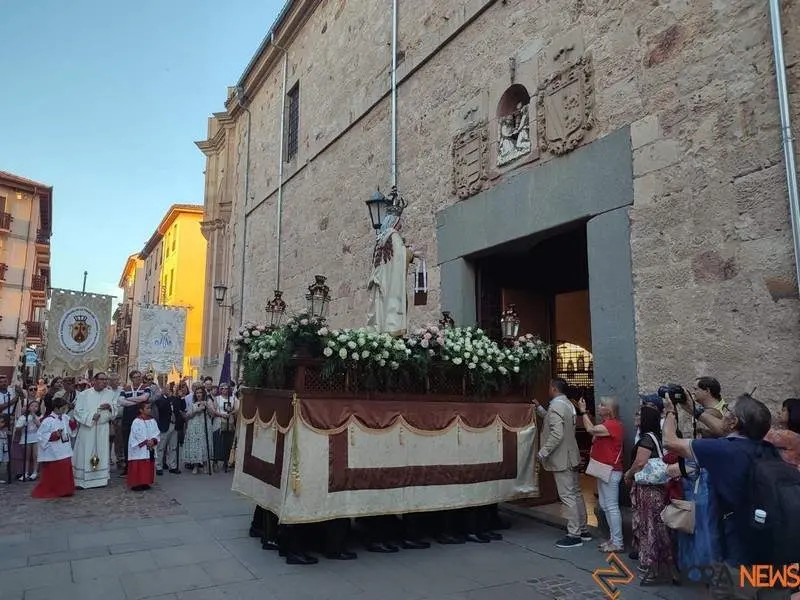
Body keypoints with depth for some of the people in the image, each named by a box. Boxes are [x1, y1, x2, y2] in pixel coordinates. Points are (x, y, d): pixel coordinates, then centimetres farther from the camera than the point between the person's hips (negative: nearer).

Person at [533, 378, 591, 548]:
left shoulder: (556, 407, -19)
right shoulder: (568, 404, 12)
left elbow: (556, 434, -26)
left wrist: (543, 453, -19)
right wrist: (538, 408, 27)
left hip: (561, 459, -10)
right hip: (571, 457, 10)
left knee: (567, 496, -4)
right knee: (576, 493, 16)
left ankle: (574, 536, 1)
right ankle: (583, 530, 25)